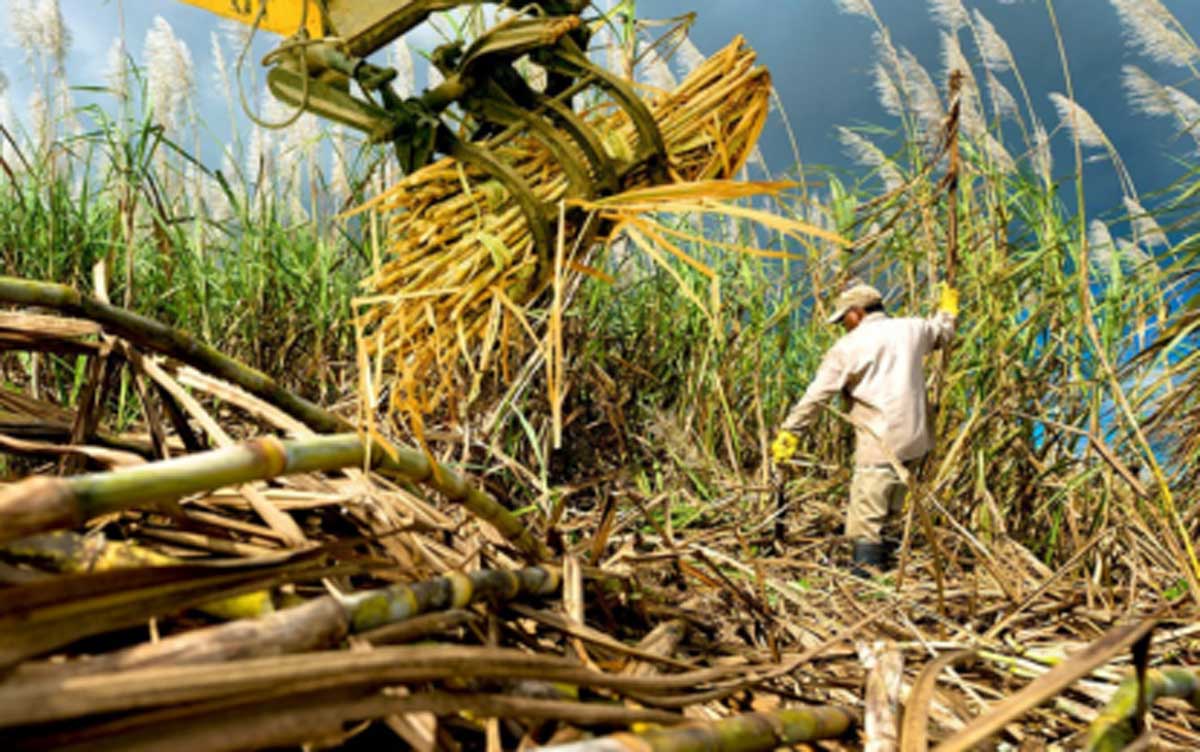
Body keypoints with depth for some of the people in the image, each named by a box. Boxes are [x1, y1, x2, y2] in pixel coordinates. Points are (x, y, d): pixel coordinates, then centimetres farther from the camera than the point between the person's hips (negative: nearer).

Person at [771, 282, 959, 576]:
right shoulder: (912, 329, 9)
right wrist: (948, 310, 53)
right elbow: (942, 331, 32)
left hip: (879, 443, -7)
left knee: (866, 515, -6)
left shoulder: (848, 347, -5)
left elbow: (816, 395, -6)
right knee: (889, 513, 18)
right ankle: (880, 561, 24)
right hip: (914, 439, 7)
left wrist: (788, 431, -2)